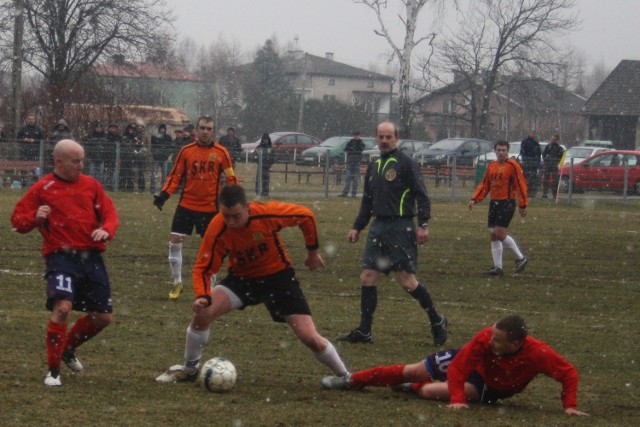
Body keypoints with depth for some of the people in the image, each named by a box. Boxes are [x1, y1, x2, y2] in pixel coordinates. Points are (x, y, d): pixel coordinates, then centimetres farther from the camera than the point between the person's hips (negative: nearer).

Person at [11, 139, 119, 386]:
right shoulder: (43, 188, 3)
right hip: (61, 257, -5)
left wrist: (106, 230, -10)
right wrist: (35, 218, -16)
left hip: (91, 257, 5)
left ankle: (68, 349, 34)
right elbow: (17, 220, 5)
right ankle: (53, 371, -11)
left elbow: (110, 214, 13)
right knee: (62, 307, -25)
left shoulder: (91, 185, 12)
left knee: (103, 317, 6)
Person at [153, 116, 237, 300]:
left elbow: (230, 178, 3)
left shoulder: (221, 152, -2)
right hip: (186, 204, 1)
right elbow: (175, 176, 5)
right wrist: (164, 194, -8)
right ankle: (177, 283, 11)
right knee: (175, 242, -5)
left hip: (210, 207, -1)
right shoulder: (186, 151, 2)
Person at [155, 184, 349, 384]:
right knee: (203, 312, -21)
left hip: (278, 275, -1)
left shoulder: (268, 213, -29)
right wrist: (202, 296, -34)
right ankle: (189, 369, 3)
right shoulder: (217, 229, -25)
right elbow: (203, 268, -16)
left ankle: (344, 376, 14)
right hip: (242, 277, 1)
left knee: (309, 337, -11)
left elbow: (306, 216, -10)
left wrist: (313, 251, 1)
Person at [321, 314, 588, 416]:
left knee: (430, 391, -21)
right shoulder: (484, 339, -35)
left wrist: (569, 406, -37)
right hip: (471, 364, 2)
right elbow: (458, 368, -29)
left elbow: (569, 374, -29)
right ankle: (351, 381, 29)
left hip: (491, 387, -2)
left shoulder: (538, 354, -39)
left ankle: (409, 387, 18)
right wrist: (456, 400, -40)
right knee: (411, 371, 8)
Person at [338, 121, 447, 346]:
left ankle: (437, 321, 9)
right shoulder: (373, 167, 15)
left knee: (407, 280, -9)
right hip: (378, 227, 7)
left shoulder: (406, 163, -6)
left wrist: (423, 224, -17)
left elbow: (421, 195, -10)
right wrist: (357, 227, 18)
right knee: (367, 277, 1)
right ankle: (364, 332, 7)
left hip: (401, 228, -7)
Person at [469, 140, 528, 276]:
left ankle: (520, 258, 3)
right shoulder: (491, 166, 11)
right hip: (494, 203, 7)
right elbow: (484, 185, 14)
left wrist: (522, 205, -12)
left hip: (507, 203, -7)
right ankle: (498, 267, 12)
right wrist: (474, 199, 3)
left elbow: (520, 186, -10)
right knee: (493, 235, 6)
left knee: (500, 234, -14)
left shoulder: (512, 165, -9)